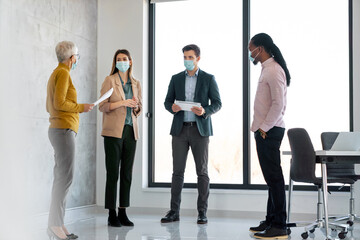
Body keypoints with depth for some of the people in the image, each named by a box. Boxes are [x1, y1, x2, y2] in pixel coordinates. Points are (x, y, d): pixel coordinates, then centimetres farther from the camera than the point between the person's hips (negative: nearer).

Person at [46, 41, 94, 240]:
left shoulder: (56, 74, 21)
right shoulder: (63, 73, -9)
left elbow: (49, 106, 23)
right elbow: (59, 103, -19)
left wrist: (75, 107, 25)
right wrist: (81, 107, -7)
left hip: (59, 130, 10)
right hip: (63, 130, -10)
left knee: (62, 177, 5)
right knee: (65, 176, -12)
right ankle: (55, 224, -13)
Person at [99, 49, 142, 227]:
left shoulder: (136, 84, 14)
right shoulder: (110, 80, 0)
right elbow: (102, 106, -6)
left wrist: (135, 106, -4)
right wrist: (122, 103, -18)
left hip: (130, 131, 5)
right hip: (114, 131, -5)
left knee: (127, 174, 6)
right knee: (113, 173, -4)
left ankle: (123, 213, 13)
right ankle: (111, 215, 2)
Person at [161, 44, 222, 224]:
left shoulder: (208, 79, 4)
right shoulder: (176, 79, 11)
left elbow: (217, 103, 2)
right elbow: (167, 101, 12)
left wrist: (205, 111, -18)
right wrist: (172, 107, -12)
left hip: (200, 129, -2)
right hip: (180, 129, 2)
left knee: (202, 171, 1)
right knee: (177, 171, 2)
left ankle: (202, 212, 8)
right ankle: (174, 211, 8)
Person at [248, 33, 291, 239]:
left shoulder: (274, 70, -14)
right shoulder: (268, 69, 17)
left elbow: (279, 103, -21)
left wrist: (265, 127, -16)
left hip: (269, 131, -10)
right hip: (265, 130, 10)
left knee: (274, 177, -7)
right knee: (271, 177, 14)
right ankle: (271, 221, 22)